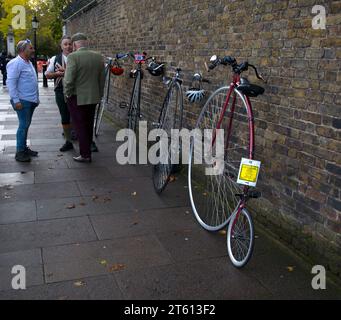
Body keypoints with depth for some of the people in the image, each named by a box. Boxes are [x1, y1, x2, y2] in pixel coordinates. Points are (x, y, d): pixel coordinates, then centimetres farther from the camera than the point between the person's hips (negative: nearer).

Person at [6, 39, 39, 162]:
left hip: (31, 100, 9)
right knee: (23, 125, -7)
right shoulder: (16, 63, -13)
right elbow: (11, 83, -17)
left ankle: (24, 148, 24)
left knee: (26, 125, 14)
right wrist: (16, 101, -21)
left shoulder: (29, 63, 16)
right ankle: (19, 152, 0)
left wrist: (36, 98, 21)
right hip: (22, 101, -9)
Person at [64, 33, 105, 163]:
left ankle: (85, 155, 7)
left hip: (77, 98, -6)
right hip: (93, 97, 6)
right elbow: (102, 79, 7)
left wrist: (67, 94, -5)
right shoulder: (98, 56, 2)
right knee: (89, 125, 16)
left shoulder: (73, 57, -15)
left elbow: (68, 79, -20)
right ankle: (87, 150, 28)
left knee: (80, 126, 3)